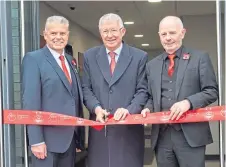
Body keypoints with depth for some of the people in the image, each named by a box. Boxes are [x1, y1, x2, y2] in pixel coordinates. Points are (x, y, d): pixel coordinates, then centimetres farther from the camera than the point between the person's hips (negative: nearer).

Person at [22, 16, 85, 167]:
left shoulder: (70, 60, 13)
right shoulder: (33, 59, -8)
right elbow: (30, 102, -15)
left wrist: (79, 132, 10)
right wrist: (36, 140, -19)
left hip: (71, 136, 7)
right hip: (48, 137, -6)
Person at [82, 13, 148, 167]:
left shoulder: (139, 57, 2)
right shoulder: (90, 56, 9)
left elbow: (142, 90, -1)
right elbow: (86, 88, 8)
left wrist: (129, 109, -17)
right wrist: (96, 107, -10)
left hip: (129, 127, -1)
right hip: (99, 127, 2)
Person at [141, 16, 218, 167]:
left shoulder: (200, 58, 4)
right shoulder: (151, 65, 15)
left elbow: (212, 91, -2)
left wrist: (189, 102, -17)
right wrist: (148, 108, -5)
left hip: (190, 134, -3)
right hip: (162, 135, 4)